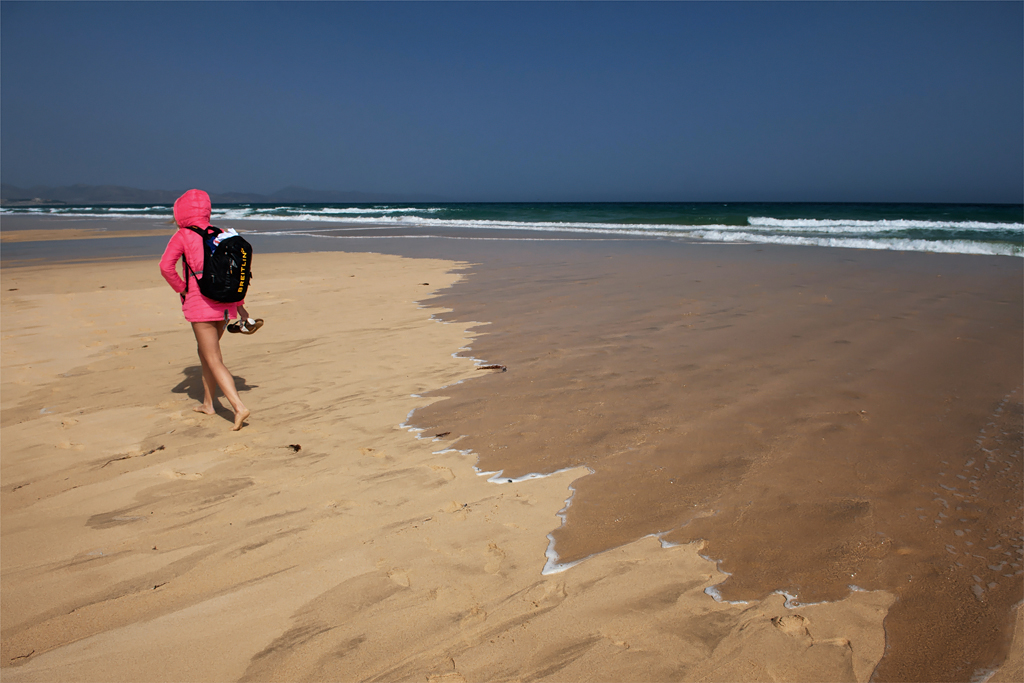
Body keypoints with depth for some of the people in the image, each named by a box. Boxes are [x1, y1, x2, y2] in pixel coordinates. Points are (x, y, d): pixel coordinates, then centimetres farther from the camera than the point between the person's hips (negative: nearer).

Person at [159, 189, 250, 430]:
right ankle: (208, 403, 31)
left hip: (200, 303, -6)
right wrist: (239, 303, 14)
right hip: (226, 302, 6)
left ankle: (239, 406, -20)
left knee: (214, 360, -6)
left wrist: (182, 290, -1)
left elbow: (166, 266, -16)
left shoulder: (182, 236, -3)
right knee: (206, 351, 23)